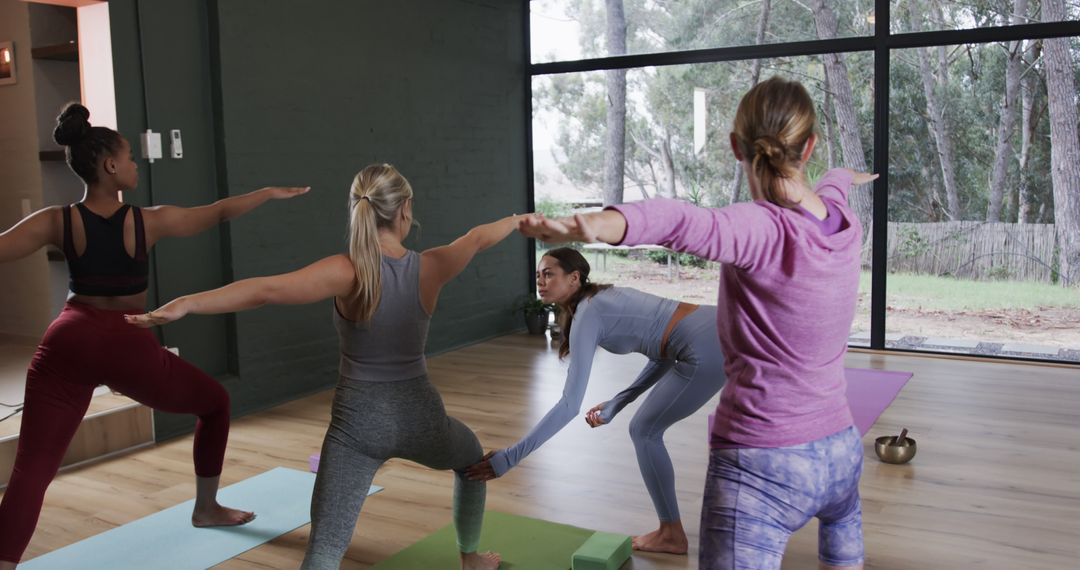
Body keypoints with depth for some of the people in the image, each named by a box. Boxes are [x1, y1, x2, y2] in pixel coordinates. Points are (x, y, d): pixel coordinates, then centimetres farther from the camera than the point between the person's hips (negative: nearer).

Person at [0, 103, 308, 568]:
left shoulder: (56, 222, -1)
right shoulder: (149, 222, -5)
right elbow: (219, 213, 6)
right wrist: (270, 192, 19)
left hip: (66, 343, 3)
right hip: (126, 345, -2)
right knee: (215, 403, 22)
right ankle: (207, 509, 35)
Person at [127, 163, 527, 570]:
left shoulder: (348, 272, -17)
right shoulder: (430, 268, -9)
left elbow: (267, 290, -31)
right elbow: (479, 237, 11)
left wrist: (184, 304, -36)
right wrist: (518, 220, 31)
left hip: (358, 423, -2)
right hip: (419, 418, 3)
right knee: (472, 459, 35)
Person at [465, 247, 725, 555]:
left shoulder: (587, 316, -9)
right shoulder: (605, 298, 18)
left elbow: (570, 404, -16)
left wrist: (509, 457, -16)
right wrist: (615, 404, 18)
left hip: (707, 350, -9)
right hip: (725, 331, 9)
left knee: (644, 431, 7)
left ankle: (671, 534, 21)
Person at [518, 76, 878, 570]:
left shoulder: (762, 230, -21)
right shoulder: (842, 219, 0)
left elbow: (685, 222, -44)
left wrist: (595, 225, -62)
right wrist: (844, 176, 50)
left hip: (761, 465, -7)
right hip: (839, 453, 8)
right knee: (843, 521, 41)